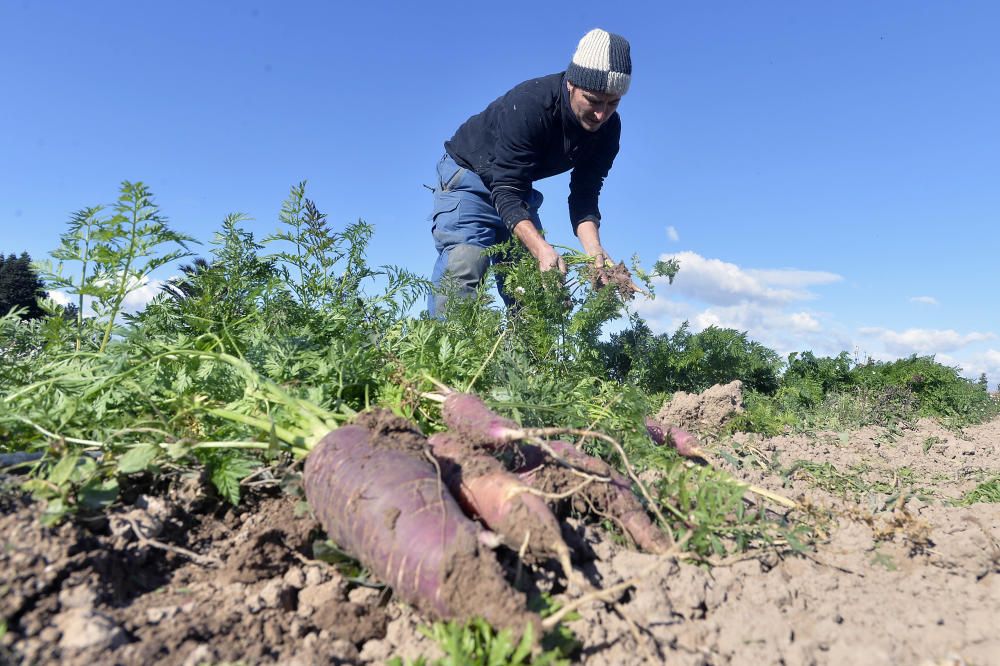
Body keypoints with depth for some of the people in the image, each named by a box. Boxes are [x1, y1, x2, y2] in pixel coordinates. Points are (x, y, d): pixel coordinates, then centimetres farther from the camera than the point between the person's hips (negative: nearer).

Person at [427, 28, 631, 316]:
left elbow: (584, 197, -13)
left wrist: (593, 248, -32)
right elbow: (506, 190, -35)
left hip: (518, 188, 6)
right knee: (465, 260, -26)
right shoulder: (528, 104, -31)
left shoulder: (608, 128, -13)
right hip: (468, 175, -6)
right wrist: (541, 248, -49)